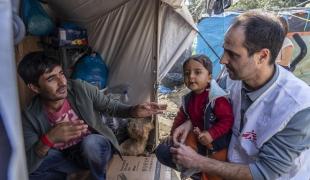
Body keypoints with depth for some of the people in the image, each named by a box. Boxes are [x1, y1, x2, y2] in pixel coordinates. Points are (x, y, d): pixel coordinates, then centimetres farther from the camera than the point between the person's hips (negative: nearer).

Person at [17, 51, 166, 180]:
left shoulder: (81, 89, -20)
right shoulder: (30, 117, -17)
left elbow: (111, 107, -8)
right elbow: (26, 166, -20)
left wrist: (134, 111, -30)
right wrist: (48, 140, -40)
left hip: (95, 148, 0)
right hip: (66, 158, 1)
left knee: (89, 142, -35)